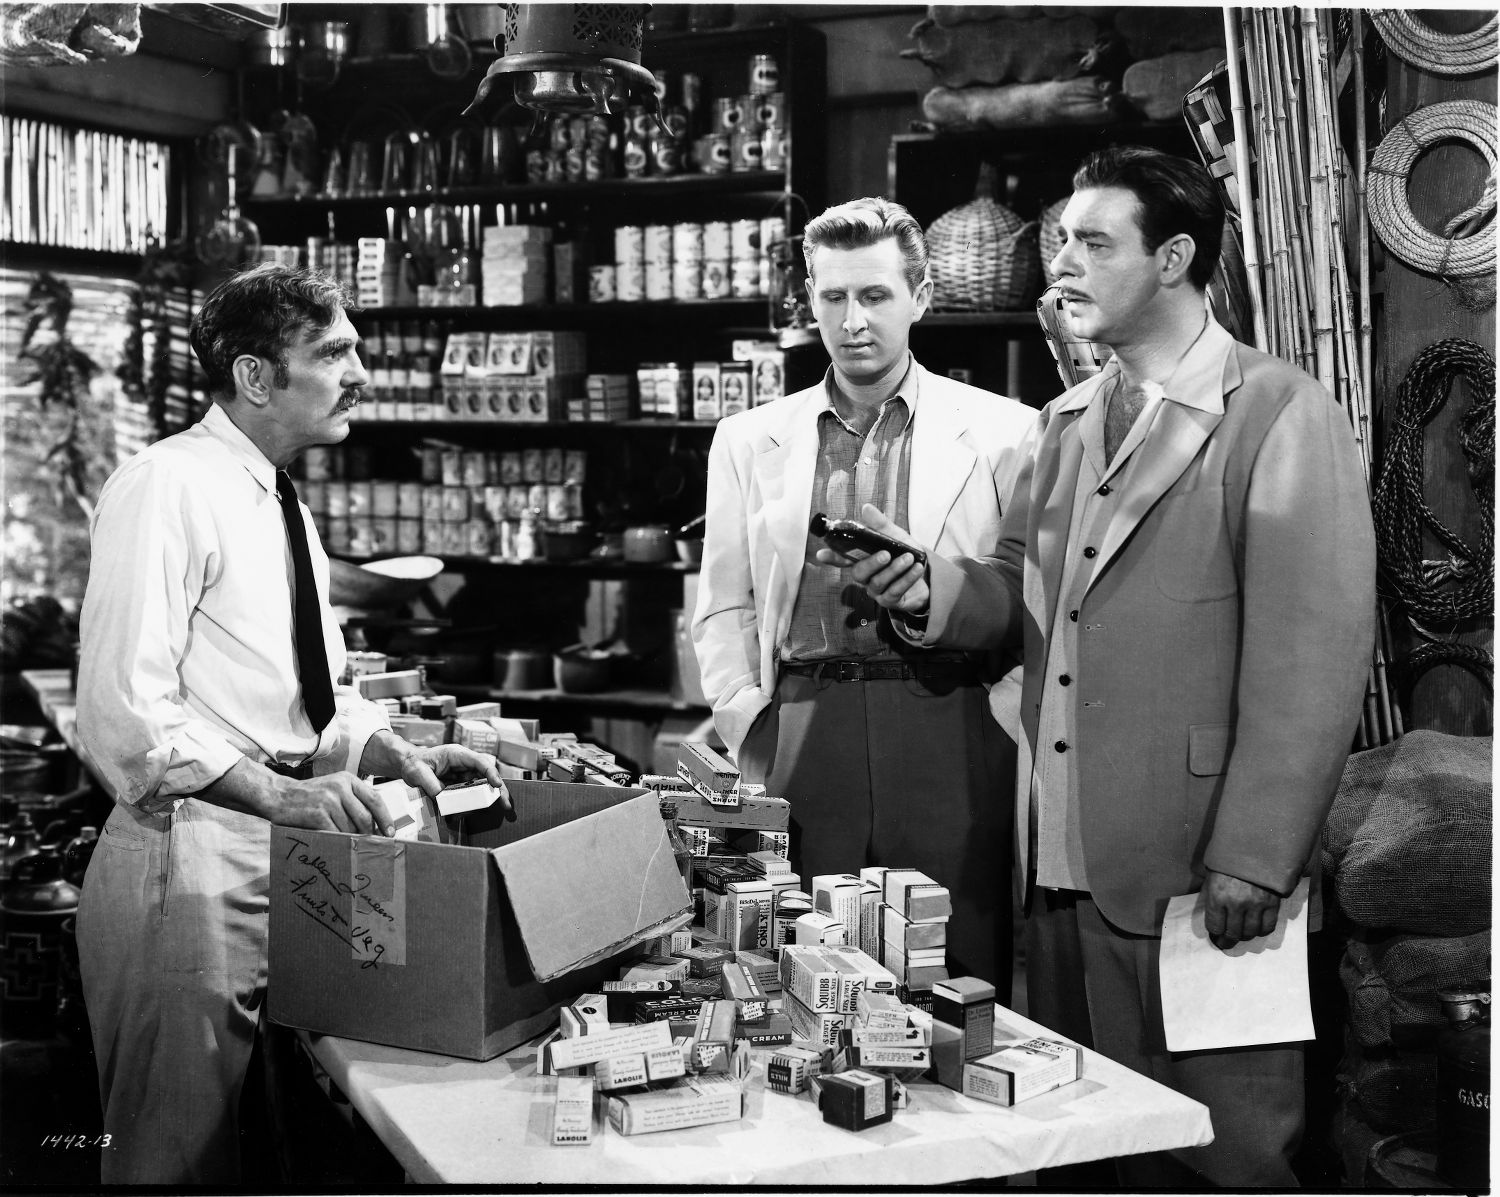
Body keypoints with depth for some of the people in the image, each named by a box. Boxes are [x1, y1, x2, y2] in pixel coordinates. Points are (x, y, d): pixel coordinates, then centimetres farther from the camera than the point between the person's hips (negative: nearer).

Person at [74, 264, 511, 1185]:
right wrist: (282, 795, -26)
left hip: (279, 862, 9)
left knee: (251, 1144, 18)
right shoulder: (167, 488, -14)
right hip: (191, 860, -9)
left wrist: (401, 755, 3)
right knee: (175, 1156, 2)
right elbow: (126, 714, -21)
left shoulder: (283, 505, 14)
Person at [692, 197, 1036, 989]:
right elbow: (724, 611, 15)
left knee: (964, 985, -1)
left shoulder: (1001, 432, 6)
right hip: (805, 737, 2)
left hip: (953, 736, -2)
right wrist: (754, 736, 4)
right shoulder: (749, 440, 14)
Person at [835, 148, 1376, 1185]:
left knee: (1216, 1153, 4)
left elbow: (1314, 654, -13)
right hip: (1064, 864, 7)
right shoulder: (1068, 421, 15)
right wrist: (932, 590, -6)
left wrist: (1253, 861, -16)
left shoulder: (1282, 416, -8)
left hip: (1193, 870, -6)